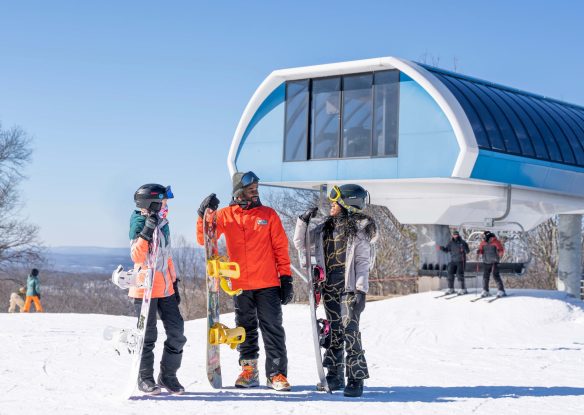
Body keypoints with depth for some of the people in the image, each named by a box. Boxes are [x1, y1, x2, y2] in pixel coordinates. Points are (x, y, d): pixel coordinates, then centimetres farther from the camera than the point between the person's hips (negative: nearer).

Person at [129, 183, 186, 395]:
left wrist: (174, 283, 22)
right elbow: (137, 256, -21)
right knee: (147, 336, 0)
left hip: (165, 289, 7)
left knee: (177, 332, 4)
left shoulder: (163, 225, 13)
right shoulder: (139, 223, -9)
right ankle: (145, 378, 14)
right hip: (145, 289, -7)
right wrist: (146, 233, -31)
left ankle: (167, 376, 16)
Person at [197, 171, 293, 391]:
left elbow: (281, 248, 4)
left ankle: (276, 374, 0)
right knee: (246, 330, 11)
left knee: (273, 329, -4)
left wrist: (286, 277, -1)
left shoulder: (268, 214, 3)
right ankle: (249, 371, 22)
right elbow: (204, 240, -2)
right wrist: (204, 216, -17)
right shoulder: (225, 215, 4)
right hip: (240, 285, 1)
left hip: (268, 284, -1)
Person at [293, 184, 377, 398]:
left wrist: (361, 290, -15)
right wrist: (303, 221, 2)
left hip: (349, 286, -6)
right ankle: (335, 375, 18)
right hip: (329, 284, 6)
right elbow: (300, 243, 16)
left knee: (350, 330, -10)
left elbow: (363, 262, -7)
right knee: (334, 330, 10)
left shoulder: (358, 229, -3)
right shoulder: (325, 228, 13)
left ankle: (356, 379, -7)